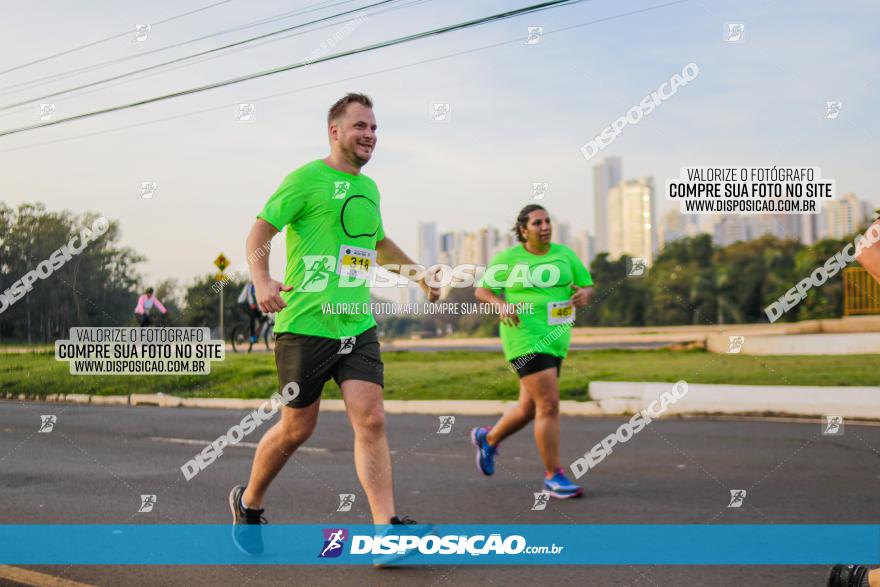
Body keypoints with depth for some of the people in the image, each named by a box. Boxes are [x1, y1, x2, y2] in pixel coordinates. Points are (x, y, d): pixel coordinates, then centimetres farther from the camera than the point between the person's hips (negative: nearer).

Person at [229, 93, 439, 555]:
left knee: (371, 420, -7)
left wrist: (419, 275, 35)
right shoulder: (306, 179, -5)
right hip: (305, 324, -5)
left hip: (358, 326, 6)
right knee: (298, 427, 5)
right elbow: (258, 234, -8)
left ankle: (387, 528, -8)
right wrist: (262, 280, -25)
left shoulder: (368, 188, 17)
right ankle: (248, 503, 29)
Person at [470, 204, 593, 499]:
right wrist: (501, 304, -17)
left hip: (555, 340, 6)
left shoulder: (564, 254, 7)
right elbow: (481, 290, 3)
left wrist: (584, 294, -10)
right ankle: (553, 476, -3)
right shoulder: (508, 258, -3)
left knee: (529, 409, 16)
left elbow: (588, 286, 14)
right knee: (549, 405, -14)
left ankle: (488, 438, 44)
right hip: (525, 339, -6)